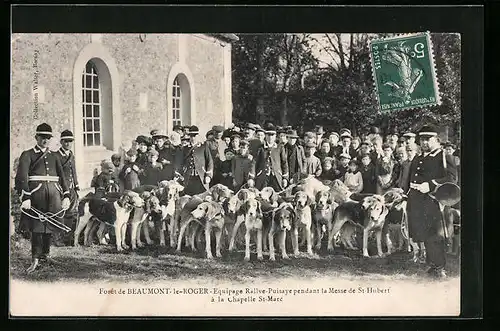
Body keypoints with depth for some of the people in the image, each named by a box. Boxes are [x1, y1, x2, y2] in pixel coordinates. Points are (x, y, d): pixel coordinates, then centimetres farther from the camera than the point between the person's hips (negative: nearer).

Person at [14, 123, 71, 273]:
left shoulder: (54, 157, 18)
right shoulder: (27, 155, 3)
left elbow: (62, 177, 16)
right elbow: (21, 177, -7)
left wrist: (66, 196, 3)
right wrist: (25, 198, -18)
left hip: (54, 194, 5)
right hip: (36, 194, -4)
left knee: (50, 226, 9)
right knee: (37, 227, -5)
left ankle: (46, 255, 23)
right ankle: (35, 259, -1)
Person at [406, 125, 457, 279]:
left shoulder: (444, 157, -1)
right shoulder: (417, 159, 21)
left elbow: (451, 178, -13)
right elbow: (410, 180, 28)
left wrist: (430, 185, -21)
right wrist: (410, 192, 13)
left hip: (434, 202, -7)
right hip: (417, 204, 7)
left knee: (435, 235, -7)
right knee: (424, 236, 10)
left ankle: (439, 267, 1)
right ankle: (432, 265, 20)